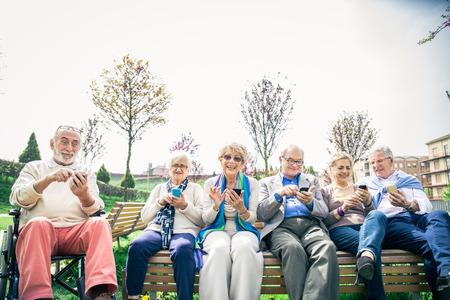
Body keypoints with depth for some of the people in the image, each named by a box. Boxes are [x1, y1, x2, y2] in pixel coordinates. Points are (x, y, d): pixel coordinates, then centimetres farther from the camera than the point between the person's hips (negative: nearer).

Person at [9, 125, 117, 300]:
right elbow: (17, 198, 3)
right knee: (39, 223, -34)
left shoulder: (86, 172, 23)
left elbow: (95, 209, 8)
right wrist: (48, 179, -14)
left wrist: (84, 196, -17)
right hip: (38, 231, -1)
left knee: (100, 223, -29)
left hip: (76, 232, 1)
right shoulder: (34, 167, 22)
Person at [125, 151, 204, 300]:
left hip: (183, 231, -2)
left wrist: (185, 206, -6)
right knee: (136, 246, -30)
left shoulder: (195, 188, 19)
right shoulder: (159, 188, 26)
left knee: (183, 250, -38)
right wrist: (160, 202, 3)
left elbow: (203, 220, 9)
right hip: (156, 230, 3)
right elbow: (145, 217, 20)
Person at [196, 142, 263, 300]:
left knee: (243, 247, -36)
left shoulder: (252, 184, 6)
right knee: (220, 248, -35)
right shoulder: (211, 183, 8)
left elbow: (252, 218, 3)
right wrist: (216, 206, -18)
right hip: (217, 230, 0)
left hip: (243, 231, 0)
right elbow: (206, 219, 5)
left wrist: (242, 209, -21)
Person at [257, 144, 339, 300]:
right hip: (281, 227, -2)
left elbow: (324, 212, 16)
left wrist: (310, 202, -8)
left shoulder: (312, 180, 28)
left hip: (310, 225, 2)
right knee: (293, 249, -38)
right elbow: (261, 214, 7)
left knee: (327, 247, -34)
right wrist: (279, 194, -10)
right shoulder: (266, 182, 22)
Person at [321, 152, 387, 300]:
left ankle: (366, 255, -62)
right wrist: (342, 209, -11)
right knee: (369, 243, -38)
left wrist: (368, 202, -5)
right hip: (339, 230, -3)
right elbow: (323, 221, 6)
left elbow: (372, 215, 18)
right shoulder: (325, 191, 20)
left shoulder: (358, 189, 29)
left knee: (378, 215, -35)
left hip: (365, 227, 3)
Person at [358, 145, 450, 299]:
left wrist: (408, 205, -10)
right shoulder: (366, 183, 28)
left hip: (417, 217, 2)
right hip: (390, 223, -2)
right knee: (431, 243, -31)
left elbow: (426, 204, 12)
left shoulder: (410, 180, 28)